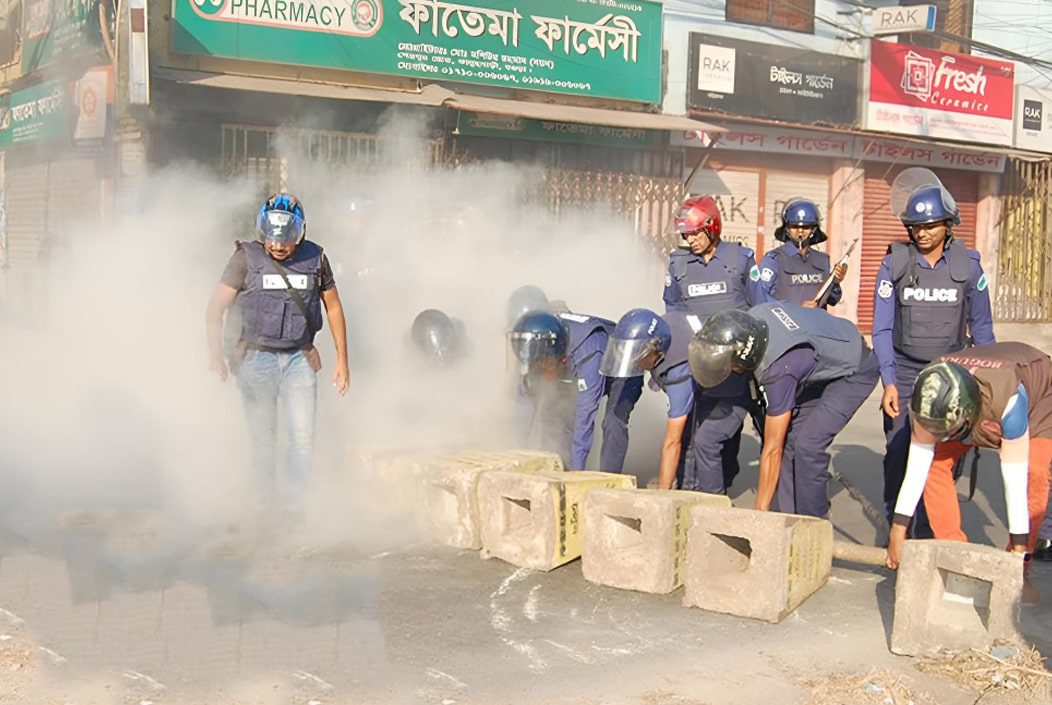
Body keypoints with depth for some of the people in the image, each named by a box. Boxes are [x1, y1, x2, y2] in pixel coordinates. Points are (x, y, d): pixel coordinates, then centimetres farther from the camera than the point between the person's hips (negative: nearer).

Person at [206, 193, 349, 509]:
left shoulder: (314, 258, 1)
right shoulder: (246, 258, -6)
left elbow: (333, 306, 10)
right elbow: (215, 308, -4)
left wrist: (342, 359, 8)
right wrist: (215, 353, -17)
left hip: (299, 359, 1)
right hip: (256, 358, -1)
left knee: (303, 436, -7)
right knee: (263, 438, 5)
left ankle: (294, 504, 2)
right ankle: (269, 503, 20)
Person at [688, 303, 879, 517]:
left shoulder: (778, 370, -36)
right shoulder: (752, 320, -19)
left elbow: (772, 451, -29)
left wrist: (760, 513, -22)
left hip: (855, 372, -9)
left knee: (808, 445, -20)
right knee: (788, 440, -1)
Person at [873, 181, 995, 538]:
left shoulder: (967, 265, 0)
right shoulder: (894, 264, -2)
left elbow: (981, 328, 8)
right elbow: (882, 328, -1)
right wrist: (888, 382, -8)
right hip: (905, 372, 0)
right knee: (898, 452, -4)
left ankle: (927, 534, 7)